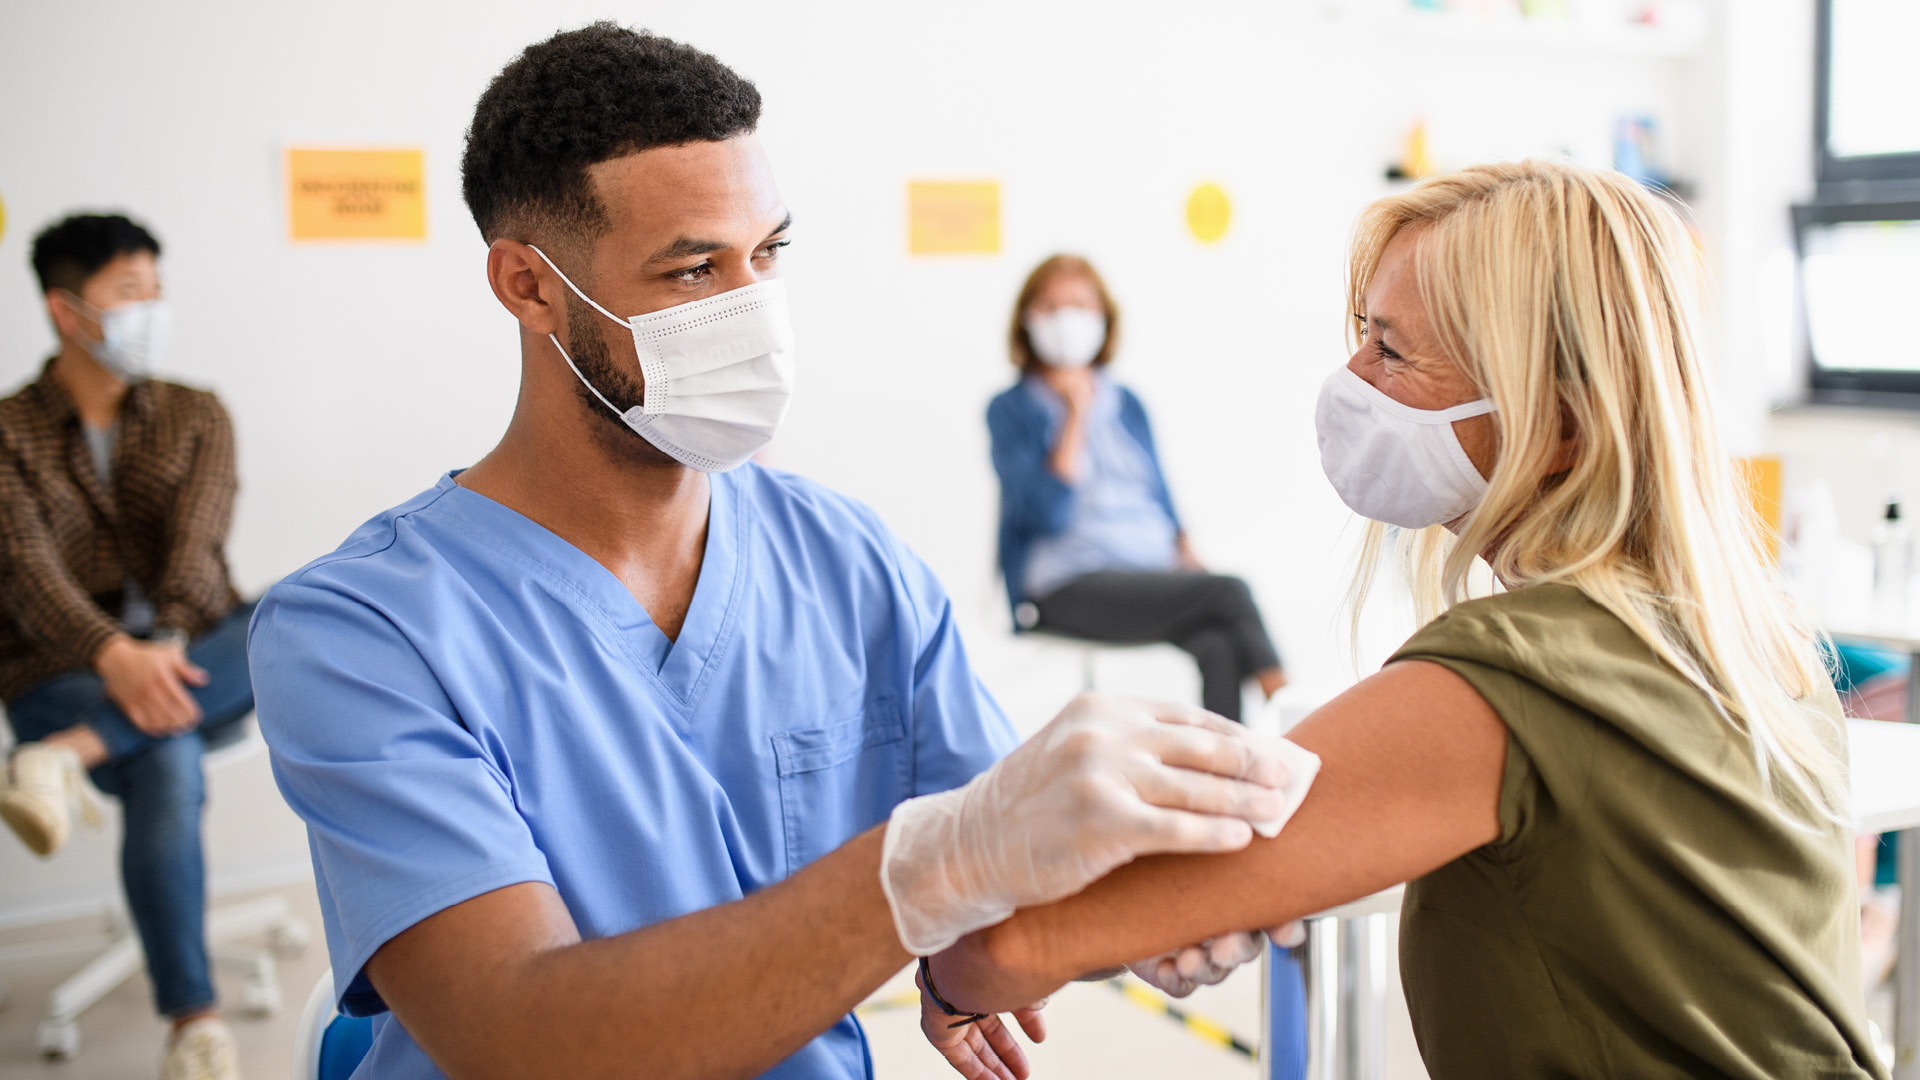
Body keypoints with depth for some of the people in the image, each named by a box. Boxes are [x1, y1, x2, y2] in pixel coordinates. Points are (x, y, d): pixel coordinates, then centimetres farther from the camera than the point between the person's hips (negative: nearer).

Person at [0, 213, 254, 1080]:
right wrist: (115, 656, -34)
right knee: (170, 768, -35)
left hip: (191, 664, 3)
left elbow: (196, 541, -7)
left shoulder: (196, 417, 9)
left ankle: (73, 754, -36)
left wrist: (168, 646, -28)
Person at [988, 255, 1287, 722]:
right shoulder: (1012, 411, 3)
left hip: (1154, 572, 5)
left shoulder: (1127, 404, 19)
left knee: (1218, 647, -30)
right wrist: (1075, 414, -7)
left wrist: (1189, 560, 0)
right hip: (1069, 586, -5)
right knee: (1230, 592, -27)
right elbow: (1050, 514, -11)